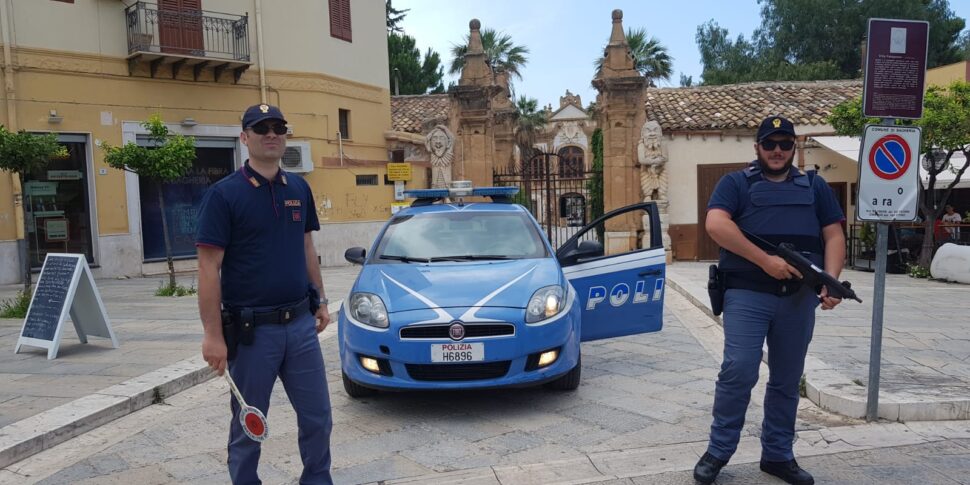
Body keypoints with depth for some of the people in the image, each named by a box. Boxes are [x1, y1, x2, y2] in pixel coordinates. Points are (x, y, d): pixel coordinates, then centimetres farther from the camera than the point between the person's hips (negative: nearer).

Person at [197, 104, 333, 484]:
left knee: (318, 417, 11)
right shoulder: (224, 194, -9)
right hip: (251, 330, -4)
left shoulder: (299, 189, 7)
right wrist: (212, 335, -15)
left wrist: (320, 300, 13)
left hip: (301, 324, 5)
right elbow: (208, 268, -12)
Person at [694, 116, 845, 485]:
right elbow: (716, 224, -11)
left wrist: (830, 281, -7)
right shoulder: (736, 183, 7)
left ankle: (778, 455, 23)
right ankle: (718, 451, 4)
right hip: (747, 294, -4)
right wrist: (764, 260, -18)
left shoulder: (815, 187, 18)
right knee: (738, 372, -11)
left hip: (798, 298, 4)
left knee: (787, 380, 10)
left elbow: (834, 236, 11)